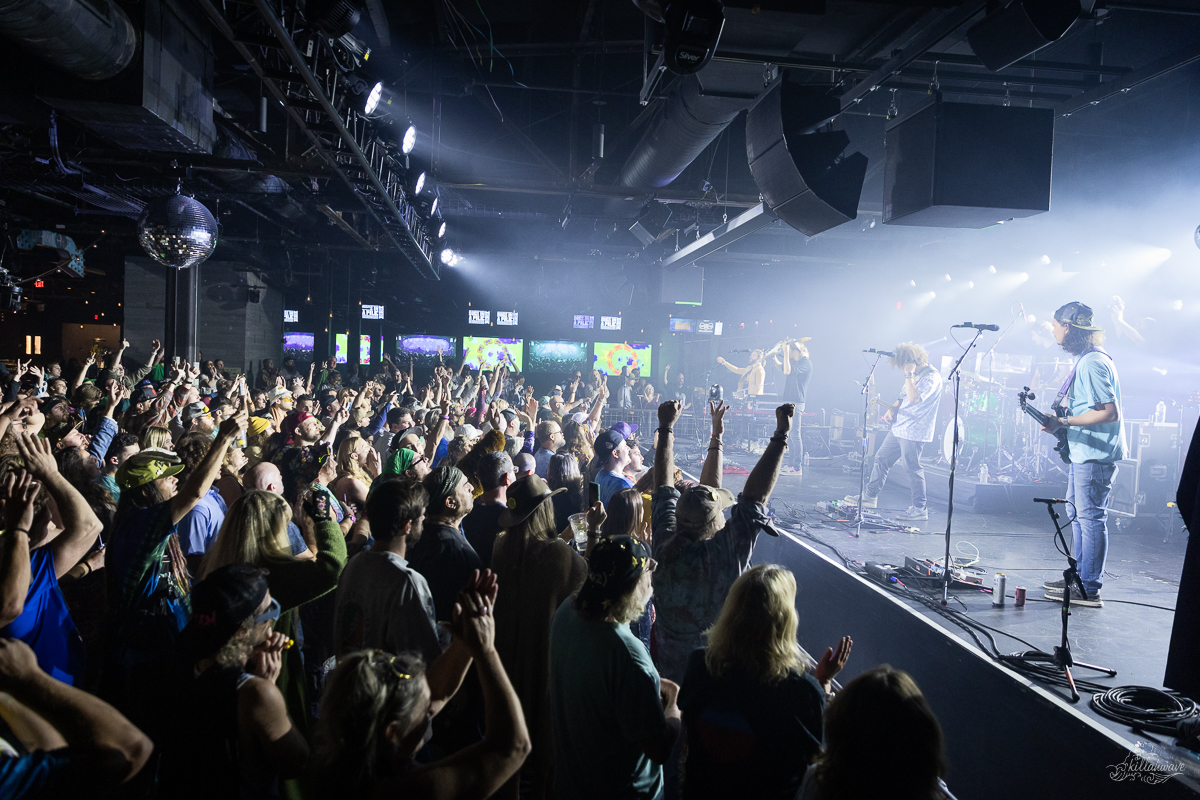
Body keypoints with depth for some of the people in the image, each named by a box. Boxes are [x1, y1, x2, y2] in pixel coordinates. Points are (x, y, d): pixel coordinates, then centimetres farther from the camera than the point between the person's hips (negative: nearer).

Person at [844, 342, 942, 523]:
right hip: (900, 427, 10)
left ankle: (920, 509, 6)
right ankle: (870, 496, 26)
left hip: (914, 431, -10)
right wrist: (892, 409, 9)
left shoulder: (931, 376, -19)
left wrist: (909, 375, -25)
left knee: (912, 468, -4)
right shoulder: (915, 374, 11)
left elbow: (913, 398, -31)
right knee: (882, 458, 14)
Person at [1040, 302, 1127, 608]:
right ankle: (1079, 577, 27)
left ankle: (1089, 589, 0)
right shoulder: (1086, 359, 14)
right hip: (1082, 451, 11)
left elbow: (1110, 413, -24)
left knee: (1090, 517, -6)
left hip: (1095, 453, -11)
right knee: (1078, 514, 17)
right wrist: (1060, 418, 15)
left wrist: (1064, 422, -22)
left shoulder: (1092, 363, -19)